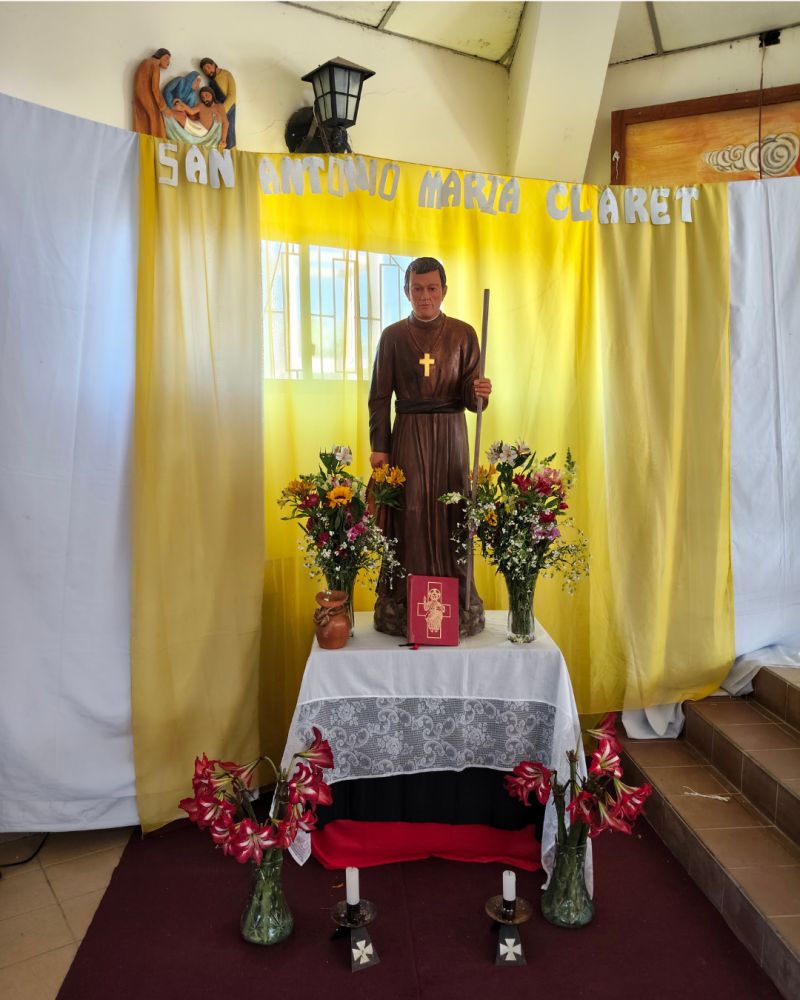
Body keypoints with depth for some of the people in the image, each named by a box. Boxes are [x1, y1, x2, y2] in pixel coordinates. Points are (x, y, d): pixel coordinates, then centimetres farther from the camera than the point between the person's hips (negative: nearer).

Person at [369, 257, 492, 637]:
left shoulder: (463, 334, 5)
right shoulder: (393, 336, 5)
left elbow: (469, 398, 3)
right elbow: (379, 397, 3)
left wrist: (478, 392, -20)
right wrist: (378, 447, -5)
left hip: (450, 436, 1)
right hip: (408, 435, 0)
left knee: (452, 515, 1)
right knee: (409, 516, -2)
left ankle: (457, 604, 10)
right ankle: (404, 605, 7)